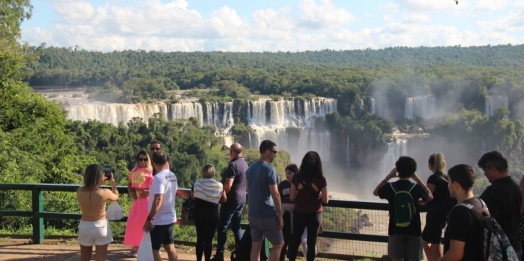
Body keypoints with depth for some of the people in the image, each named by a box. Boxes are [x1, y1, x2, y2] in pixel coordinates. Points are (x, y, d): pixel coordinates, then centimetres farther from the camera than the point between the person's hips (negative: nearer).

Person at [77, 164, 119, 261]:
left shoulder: (80, 191, -11)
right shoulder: (105, 193, -19)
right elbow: (116, 197, 4)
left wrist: (100, 182, 12)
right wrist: (112, 183, 17)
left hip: (85, 226, 3)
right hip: (100, 226, -3)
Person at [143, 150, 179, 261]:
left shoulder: (158, 177, -20)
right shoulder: (172, 176, 6)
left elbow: (158, 200, -27)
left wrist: (149, 218, -23)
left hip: (158, 220, -8)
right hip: (170, 217, 8)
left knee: (154, 249, 1)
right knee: (170, 247, 15)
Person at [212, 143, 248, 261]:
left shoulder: (233, 165, -17)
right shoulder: (245, 164, 9)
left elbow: (228, 185, -22)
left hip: (231, 199, -8)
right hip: (241, 199, 8)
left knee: (222, 227, -2)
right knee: (236, 227, 15)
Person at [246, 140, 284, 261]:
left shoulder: (250, 169, 10)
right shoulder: (269, 169, -15)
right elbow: (275, 194, -17)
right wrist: (280, 215, -11)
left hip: (253, 214, 7)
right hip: (267, 215, -7)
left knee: (255, 246, 8)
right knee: (278, 244, 6)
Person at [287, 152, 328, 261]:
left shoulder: (296, 177, -8)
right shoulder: (321, 179, -10)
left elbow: (292, 198, -3)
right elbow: (325, 200, -4)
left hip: (299, 213, 1)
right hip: (315, 214, -1)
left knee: (295, 239, 15)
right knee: (312, 241, 10)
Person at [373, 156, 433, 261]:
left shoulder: (390, 186, -7)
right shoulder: (416, 187, -10)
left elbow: (375, 192, 14)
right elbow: (430, 197, 10)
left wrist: (388, 176, 9)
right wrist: (417, 179, 7)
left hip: (396, 229, 1)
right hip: (413, 230, -1)